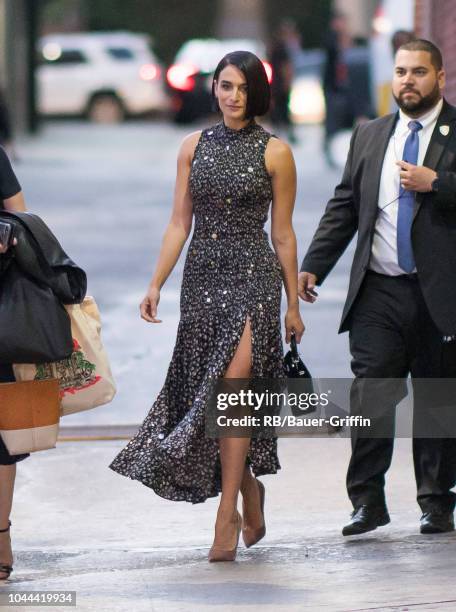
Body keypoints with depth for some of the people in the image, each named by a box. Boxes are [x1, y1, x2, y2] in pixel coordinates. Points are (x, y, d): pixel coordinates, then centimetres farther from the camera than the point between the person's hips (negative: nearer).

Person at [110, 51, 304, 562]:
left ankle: (229, 512, -10)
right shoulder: (194, 147, 9)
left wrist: (293, 303, 5)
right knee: (214, 391, 6)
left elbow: (282, 234, 3)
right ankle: (250, 488, 25)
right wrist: (155, 284, 1)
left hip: (253, 276, -4)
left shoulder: (274, 152, 0)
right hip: (203, 276, 4)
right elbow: (179, 224, 9)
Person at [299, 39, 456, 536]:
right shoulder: (369, 136, 15)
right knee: (371, 393, -5)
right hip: (378, 293, 3)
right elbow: (344, 206, 15)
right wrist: (312, 266, 8)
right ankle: (367, 500, 1)